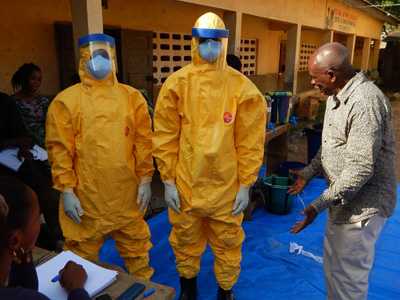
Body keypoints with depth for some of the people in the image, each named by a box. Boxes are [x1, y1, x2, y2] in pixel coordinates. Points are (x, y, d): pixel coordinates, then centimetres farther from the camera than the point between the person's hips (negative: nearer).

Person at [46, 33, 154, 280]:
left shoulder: (132, 97, 3)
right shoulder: (66, 101, -3)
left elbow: (144, 142, 2)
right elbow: (59, 149, -5)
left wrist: (145, 180, 0)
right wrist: (66, 190, -9)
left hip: (128, 194, 2)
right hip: (85, 197, -1)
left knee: (136, 249, 18)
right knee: (83, 256, 16)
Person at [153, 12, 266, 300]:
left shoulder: (242, 87, -5)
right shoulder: (176, 84, -3)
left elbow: (250, 141, -3)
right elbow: (165, 136, -2)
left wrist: (245, 184, -3)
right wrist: (168, 180, -4)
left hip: (226, 186, -1)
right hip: (185, 184, 1)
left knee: (227, 244, 15)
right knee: (185, 241, 20)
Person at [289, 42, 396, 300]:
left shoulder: (365, 102, -26)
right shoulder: (337, 96, 7)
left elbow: (361, 169, -29)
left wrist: (319, 206, -26)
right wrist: (308, 173, 16)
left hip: (361, 206, -9)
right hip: (343, 200, 10)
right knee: (333, 266, 24)